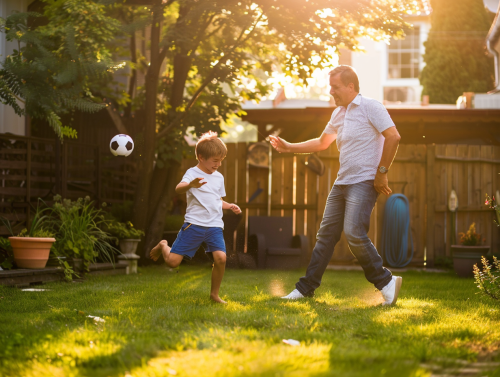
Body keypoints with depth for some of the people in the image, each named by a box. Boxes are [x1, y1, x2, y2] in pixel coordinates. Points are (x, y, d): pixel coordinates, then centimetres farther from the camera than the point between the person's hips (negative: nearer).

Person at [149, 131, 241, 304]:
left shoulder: (219, 177, 17)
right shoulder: (193, 173, -4)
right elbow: (178, 189, -24)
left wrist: (229, 206, 12)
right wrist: (190, 185, -45)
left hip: (214, 226, 4)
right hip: (193, 224, -4)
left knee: (221, 257, -19)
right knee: (172, 261, -8)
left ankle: (214, 294, 2)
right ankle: (163, 246, 29)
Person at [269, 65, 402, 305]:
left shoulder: (370, 107, -7)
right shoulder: (338, 113, 18)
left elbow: (393, 137, -15)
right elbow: (322, 143, 31)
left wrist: (381, 172, -15)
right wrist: (288, 147, 26)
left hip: (364, 183, -8)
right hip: (341, 183, 8)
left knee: (354, 234, -20)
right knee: (326, 234, 7)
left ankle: (385, 281, -6)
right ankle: (306, 288, 12)